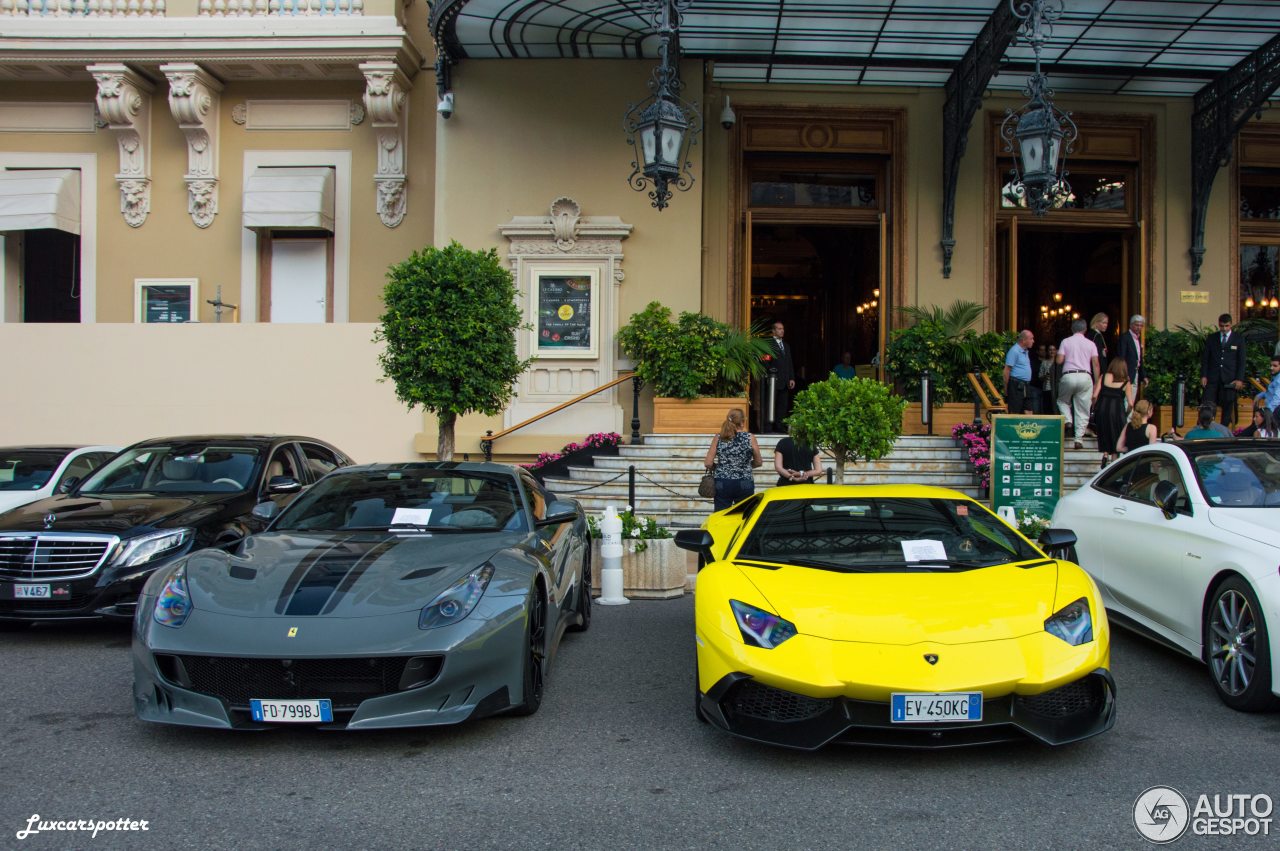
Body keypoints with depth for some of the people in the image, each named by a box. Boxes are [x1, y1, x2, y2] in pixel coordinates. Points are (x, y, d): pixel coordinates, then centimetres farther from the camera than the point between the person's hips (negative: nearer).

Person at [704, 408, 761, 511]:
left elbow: (708, 464, -2)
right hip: (744, 485, -1)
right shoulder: (750, 438, -3)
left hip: (722, 484, 1)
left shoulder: (718, 438, 0)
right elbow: (758, 462, 5)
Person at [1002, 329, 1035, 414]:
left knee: (1028, 412, 6)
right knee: (1014, 413, -7)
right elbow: (1007, 370, -13)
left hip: (1025, 386, 9)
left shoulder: (1025, 351, 18)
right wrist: (1006, 388, -13)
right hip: (1016, 386, -9)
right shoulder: (1014, 351, -11)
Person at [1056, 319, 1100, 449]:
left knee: (1062, 401, 24)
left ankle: (1068, 421, -3)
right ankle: (1079, 439, 0)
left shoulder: (1066, 342, 6)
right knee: (1083, 410, 4)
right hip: (1085, 376, 1)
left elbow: (1059, 360, -2)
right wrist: (1097, 383, 9)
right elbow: (1095, 364, 4)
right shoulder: (1090, 344, 9)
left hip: (1068, 376, -1)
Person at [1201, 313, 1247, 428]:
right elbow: (1205, 358, 9)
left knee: (1228, 406, 2)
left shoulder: (1238, 339, 5)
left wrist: (1240, 379, -5)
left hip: (1230, 379, -1)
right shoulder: (1211, 338, 9)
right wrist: (1203, 375, -1)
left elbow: (1241, 361, 3)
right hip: (1212, 377, 1)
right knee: (1207, 406, -7)